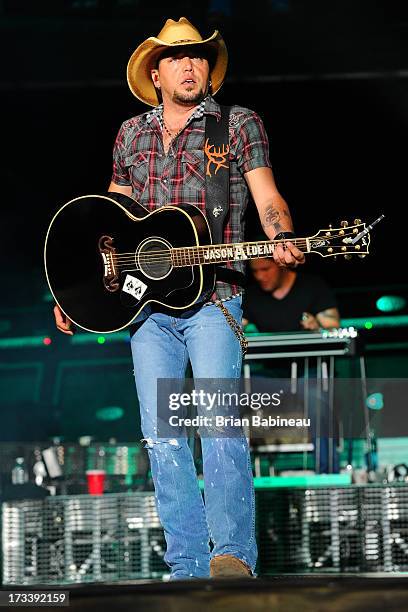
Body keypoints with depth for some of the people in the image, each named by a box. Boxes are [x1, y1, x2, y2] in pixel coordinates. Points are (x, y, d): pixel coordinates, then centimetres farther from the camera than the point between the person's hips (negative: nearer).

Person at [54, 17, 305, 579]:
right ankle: (189, 567, 4)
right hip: (144, 300, 4)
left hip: (210, 296, -4)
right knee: (161, 435, 1)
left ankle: (234, 554, -19)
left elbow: (268, 200, -3)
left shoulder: (239, 124, 6)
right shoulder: (131, 134, 16)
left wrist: (283, 241, -25)